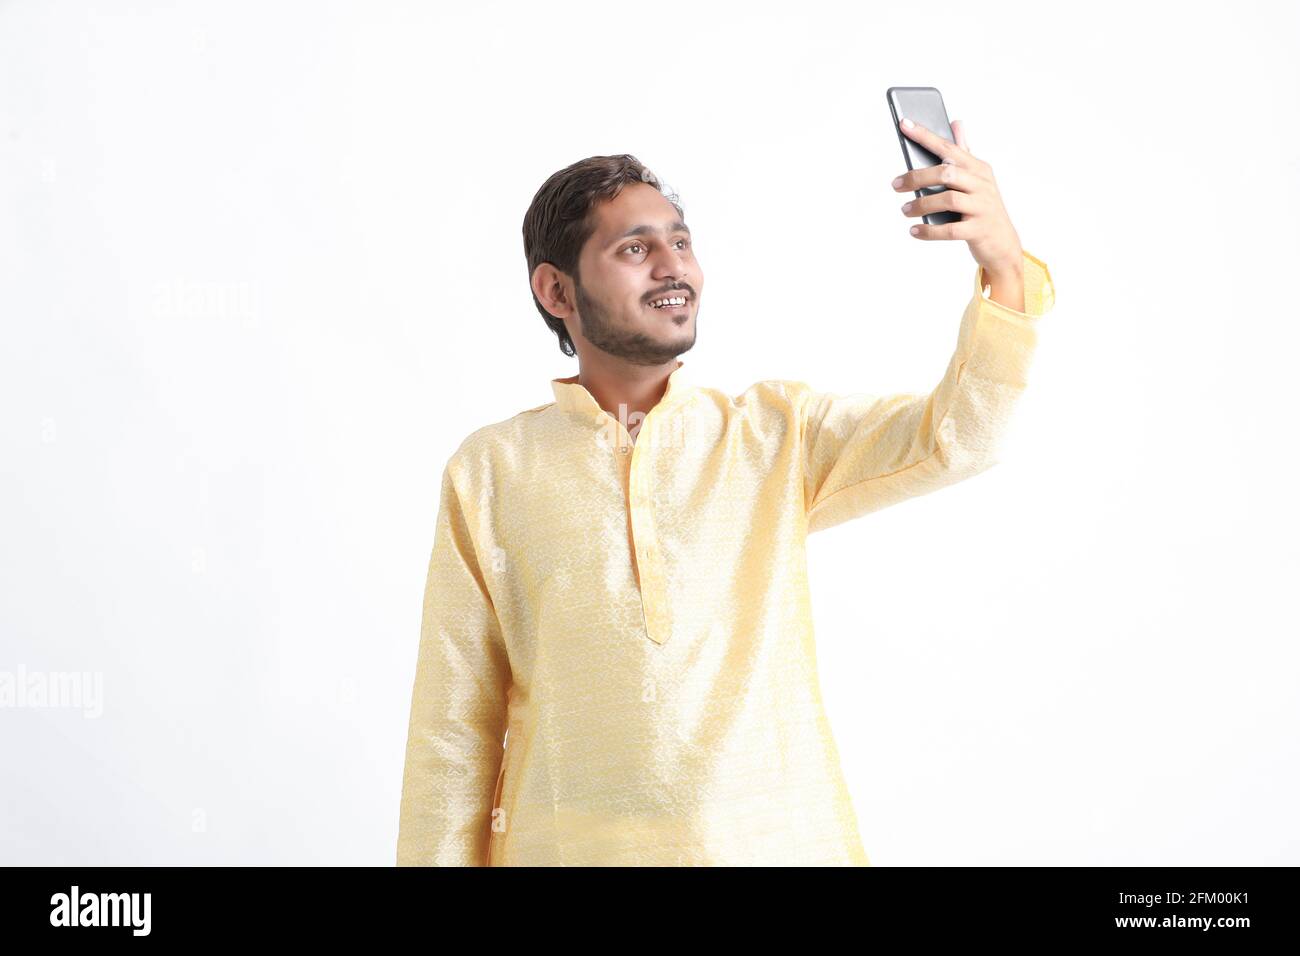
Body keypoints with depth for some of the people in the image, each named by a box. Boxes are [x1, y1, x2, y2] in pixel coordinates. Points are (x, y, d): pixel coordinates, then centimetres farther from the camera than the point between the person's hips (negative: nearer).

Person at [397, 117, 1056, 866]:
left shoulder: (777, 435, 5)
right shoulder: (489, 472, 0)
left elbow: (955, 435, -7)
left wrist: (1004, 263, -22)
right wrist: (440, 856, -2)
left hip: (780, 840, 2)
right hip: (574, 846, -1)